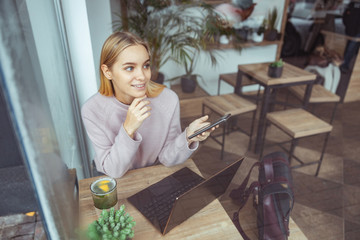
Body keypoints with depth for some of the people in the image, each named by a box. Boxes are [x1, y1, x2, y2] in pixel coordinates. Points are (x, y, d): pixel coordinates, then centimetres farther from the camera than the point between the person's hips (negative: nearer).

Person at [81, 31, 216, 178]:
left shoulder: (169, 99, -15)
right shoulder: (92, 110, -18)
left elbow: (166, 158, -7)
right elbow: (113, 171, -15)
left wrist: (188, 138, -26)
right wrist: (128, 129, -29)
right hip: (113, 180, 0)